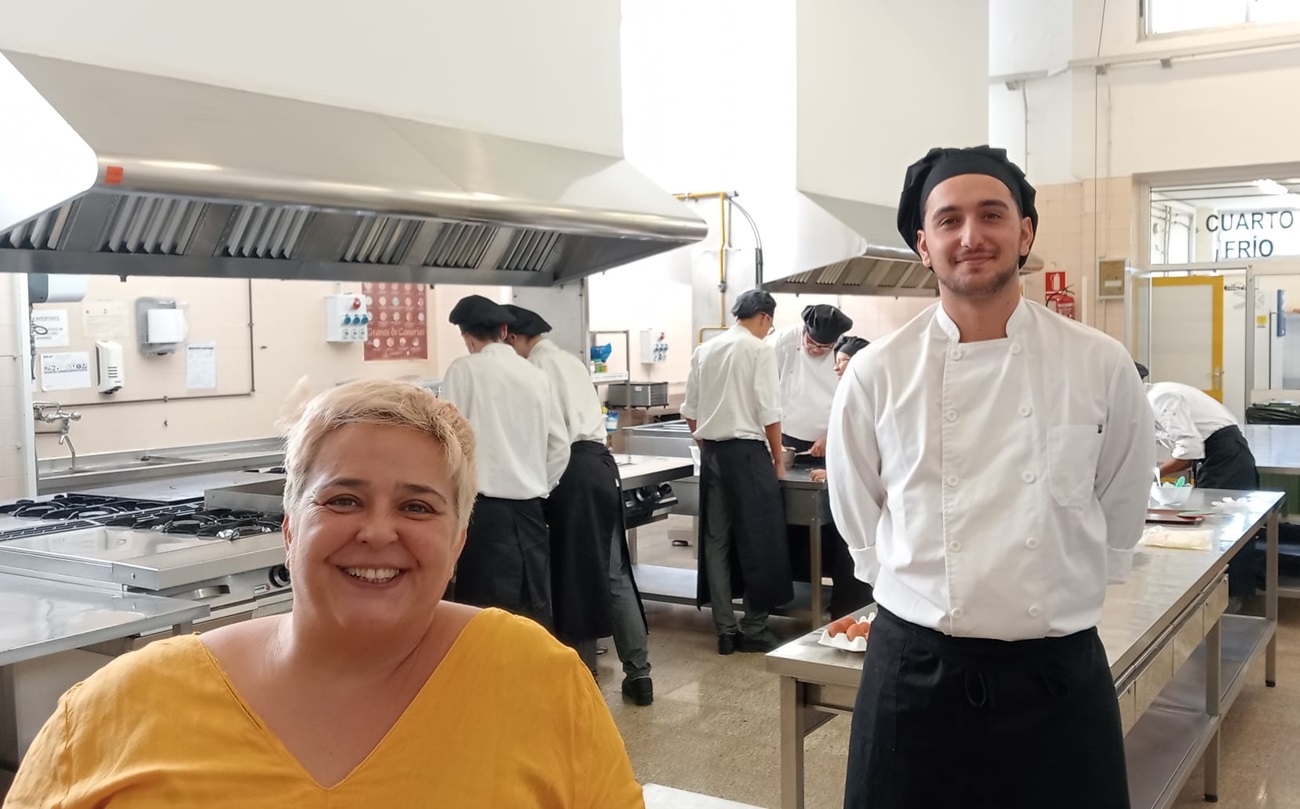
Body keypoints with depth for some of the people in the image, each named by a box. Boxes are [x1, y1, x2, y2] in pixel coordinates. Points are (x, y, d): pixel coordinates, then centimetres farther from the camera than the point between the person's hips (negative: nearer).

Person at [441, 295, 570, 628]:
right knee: (535, 606, 11)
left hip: (485, 505, -4)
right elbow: (560, 446, 8)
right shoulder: (536, 375, 8)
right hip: (529, 506, 4)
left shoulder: (464, 369, -4)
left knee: (487, 609, 2)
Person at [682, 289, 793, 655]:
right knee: (757, 542, 5)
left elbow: (690, 411, 11)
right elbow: (769, 412, -11)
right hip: (747, 451, -6)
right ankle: (754, 628, 10)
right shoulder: (760, 350, -8)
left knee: (716, 542, 9)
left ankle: (725, 630, 14)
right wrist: (777, 459, -1)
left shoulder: (704, 351, 9)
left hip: (712, 453, 6)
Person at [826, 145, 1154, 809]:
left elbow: (1119, 515, 10)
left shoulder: (1101, 366, -4)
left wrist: (1058, 599, 12)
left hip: (1059, 677, 1)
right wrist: (925, 593, 10)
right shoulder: (876, 374, -5)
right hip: (916, 672, 0)